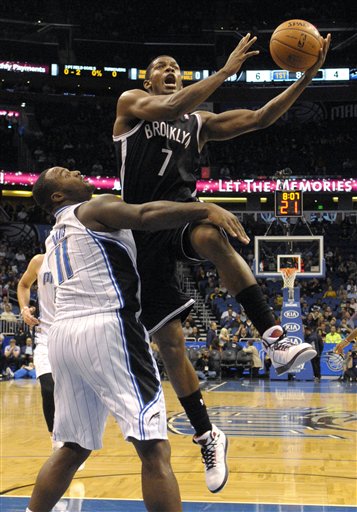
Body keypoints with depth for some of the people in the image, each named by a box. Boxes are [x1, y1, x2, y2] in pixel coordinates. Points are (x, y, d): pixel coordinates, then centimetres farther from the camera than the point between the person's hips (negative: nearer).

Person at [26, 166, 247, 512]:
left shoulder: (54, 237, 28)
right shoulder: (97, 208, 4)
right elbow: (144, 216, -16)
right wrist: (206, 209, -18)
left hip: (63, 334, 9)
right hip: (106, 329, -9)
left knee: (73, 447, 21)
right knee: (153, 447, -12)